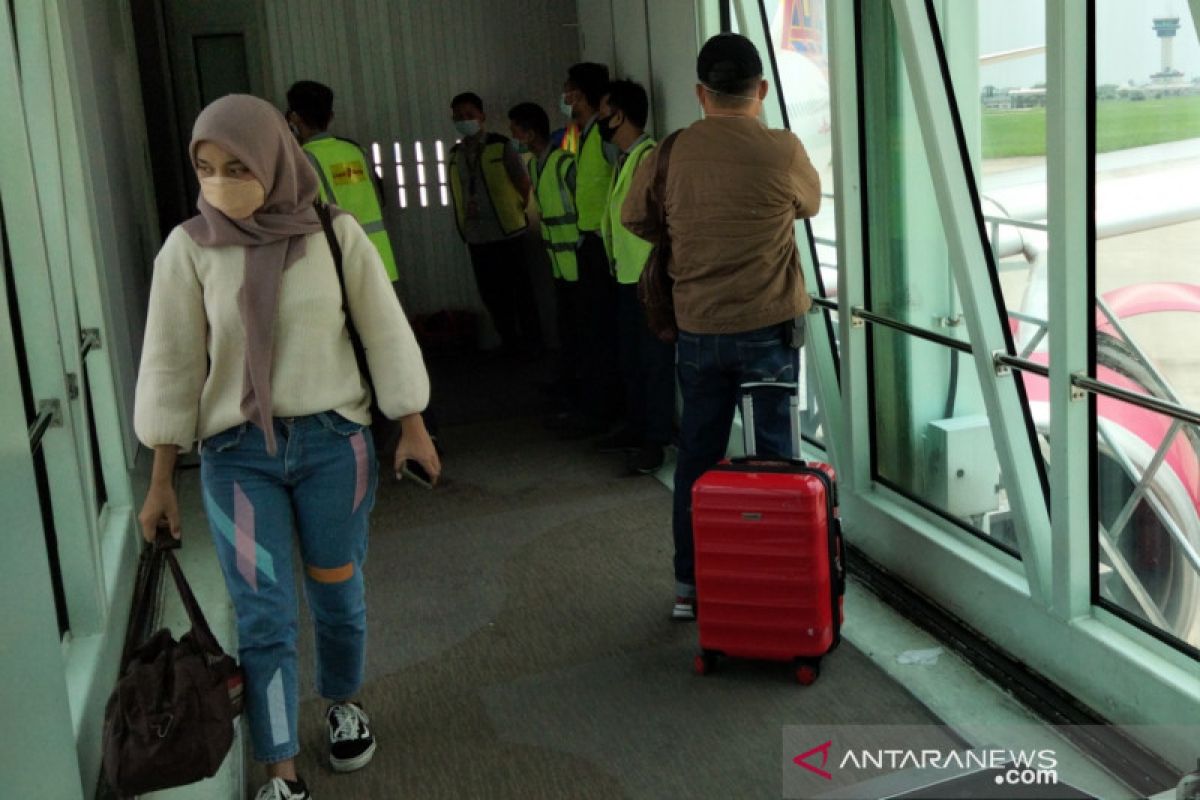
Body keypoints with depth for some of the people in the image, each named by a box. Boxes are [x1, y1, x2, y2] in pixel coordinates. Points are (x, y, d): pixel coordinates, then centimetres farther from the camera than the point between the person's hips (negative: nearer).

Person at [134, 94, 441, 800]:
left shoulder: (336, 235, -6)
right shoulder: (189, 249, -5)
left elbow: (386, 334, 2)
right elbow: (172, 365, -1)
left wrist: (414, 428, 5)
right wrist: (161, 482, 1)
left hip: (334, 443, 0)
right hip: (238, 453, 0)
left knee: (338, 591, 13)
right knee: (263, 614, 0)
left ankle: (344, 703, 40)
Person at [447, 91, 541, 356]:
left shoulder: (502, 146, -6)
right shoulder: (454, 154, 6)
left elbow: (524, 183, 1)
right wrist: (462, 222, 10)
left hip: (507, 232, -4)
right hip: (476, 237, 4)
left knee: (520, 291, 3)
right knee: (491, 293, 10)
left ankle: (531, 344, 15)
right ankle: (509, 344, 23)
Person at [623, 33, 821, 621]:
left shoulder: (669, 155, -3)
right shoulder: (782, 150, -10)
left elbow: (635, 219, 13)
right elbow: (810, 203, 9)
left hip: (697, 331, 3)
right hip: (769, 329, -2)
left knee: (697, 456, 12)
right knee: (774, 455, 8)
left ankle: (689, 584, 20)